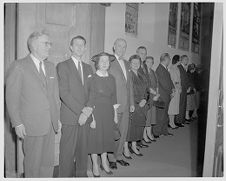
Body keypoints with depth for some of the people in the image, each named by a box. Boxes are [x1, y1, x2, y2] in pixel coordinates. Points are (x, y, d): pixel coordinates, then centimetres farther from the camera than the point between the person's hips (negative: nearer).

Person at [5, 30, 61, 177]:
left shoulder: (51, 67, 12)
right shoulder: (19, 66, -6)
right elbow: (12, 97, -7)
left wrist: (58, 117, 10)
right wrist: (17, 123, -10)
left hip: (51, 124, 5)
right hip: (32, 125, -5)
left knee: (49, 162, 13)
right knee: (33, 163, 7)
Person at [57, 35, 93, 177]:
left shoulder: (88, 68, 16)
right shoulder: (63, 66, -1)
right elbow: (64, 93, -10)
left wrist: (88, 110, -5)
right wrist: (80, 111, -14)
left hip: (85, 116, 5)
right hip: (70, 116, -5)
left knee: (83, 149, 11)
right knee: (68, 151, -1)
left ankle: (82, 174, 25)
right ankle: (65, 176, 15)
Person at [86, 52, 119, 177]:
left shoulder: (112, 79, 5)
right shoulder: (92, 79, -11)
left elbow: (113, 98, 10)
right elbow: (89, 100, -12)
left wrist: (115, 115, 9)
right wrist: (91, 117, -16)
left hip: (109, 112, 5)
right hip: (96, 111, -5)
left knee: (107, 136, 13)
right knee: (95, 137, 6)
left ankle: (104, 162, 31)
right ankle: (95, 165, 23)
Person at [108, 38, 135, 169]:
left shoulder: (126, 64, 15)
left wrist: (132, 103, 14)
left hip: (125, 105, 7)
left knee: (123, 131, 13)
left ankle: (118, 156, 27)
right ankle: (111, 158, 17)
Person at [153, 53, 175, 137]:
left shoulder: (165, 69, 15)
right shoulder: (159, 69, -17)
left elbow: (169, 80, 17)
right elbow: (164, 84, -19)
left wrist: (172, 88, 1)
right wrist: (171, 92, -9)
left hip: (167, 96, 10)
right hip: (162, 96, -10)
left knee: (165, 115, 16)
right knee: (161, 115, -3)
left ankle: (164, 131, 26)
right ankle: (156, 132, 8)